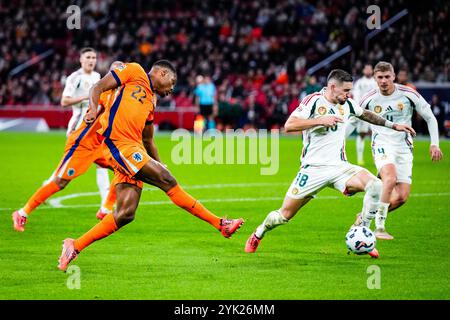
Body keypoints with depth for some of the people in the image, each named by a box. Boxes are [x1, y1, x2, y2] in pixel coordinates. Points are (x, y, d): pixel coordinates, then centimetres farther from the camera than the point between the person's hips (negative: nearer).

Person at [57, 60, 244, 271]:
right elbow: (97, 89, 0)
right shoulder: (134, 72, 7)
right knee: (167, 181, -12)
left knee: (125, 214, -2)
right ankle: (220, 224, -10)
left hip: (134, 150, 9)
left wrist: (160, 166, 29)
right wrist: (93, 111, -18)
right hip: (119, 144, -9)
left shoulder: (151, 101, 28)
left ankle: (74, 246, 2)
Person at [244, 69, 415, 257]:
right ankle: (258, 234, 31)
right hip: (313, 169, -4)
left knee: (376, 186, -21)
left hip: (339, 167, 4)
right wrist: (321, 120, -25)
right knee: (285, 215, -1)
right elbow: (289, 125, -21)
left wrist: (392, 125, 32)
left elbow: (366, 114, 30)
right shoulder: (313, 101, -11)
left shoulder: (347, 104, 8)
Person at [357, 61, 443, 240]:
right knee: (391, 179, -33)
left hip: (404, 148, 2)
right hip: (382, 145, -2)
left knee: (401, 197, -7)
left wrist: (434, 144, -2)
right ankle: (379, 227, -27)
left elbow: (430, 118, 5)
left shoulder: (408, 94, -5)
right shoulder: (369, 100, -3)